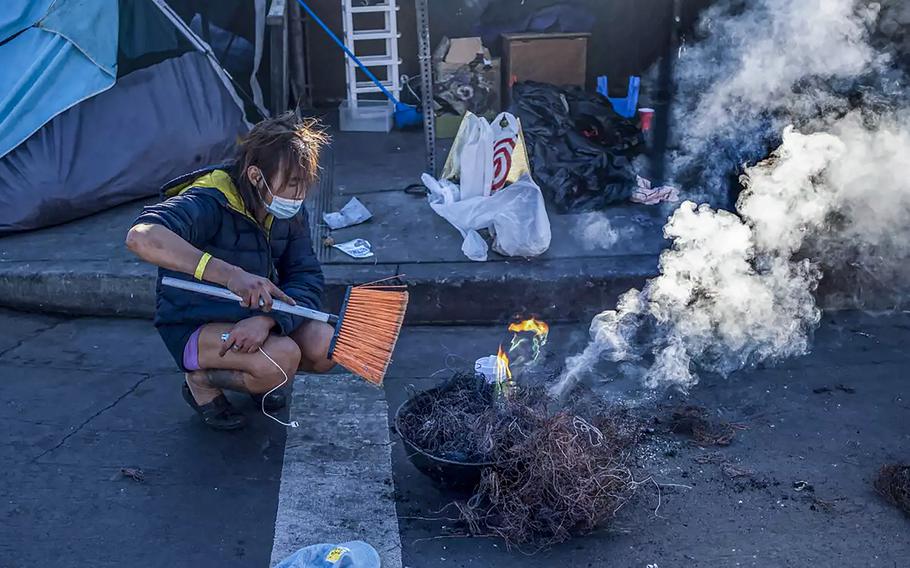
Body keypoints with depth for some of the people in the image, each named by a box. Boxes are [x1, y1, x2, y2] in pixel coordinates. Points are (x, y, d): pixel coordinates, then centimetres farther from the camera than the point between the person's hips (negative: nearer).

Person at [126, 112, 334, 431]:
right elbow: (141, 237, -47)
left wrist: (268, 318, -31)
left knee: (325, 347, -17)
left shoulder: (289, 211, -7)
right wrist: (230, 275, -57)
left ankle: (255, 378, 13)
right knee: (282, 358, -31)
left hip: (254, 318, 7)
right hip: (194, 327, -6)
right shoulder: (211, 203, -29)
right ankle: (201, 382, -2)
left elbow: (307, 278, -9)